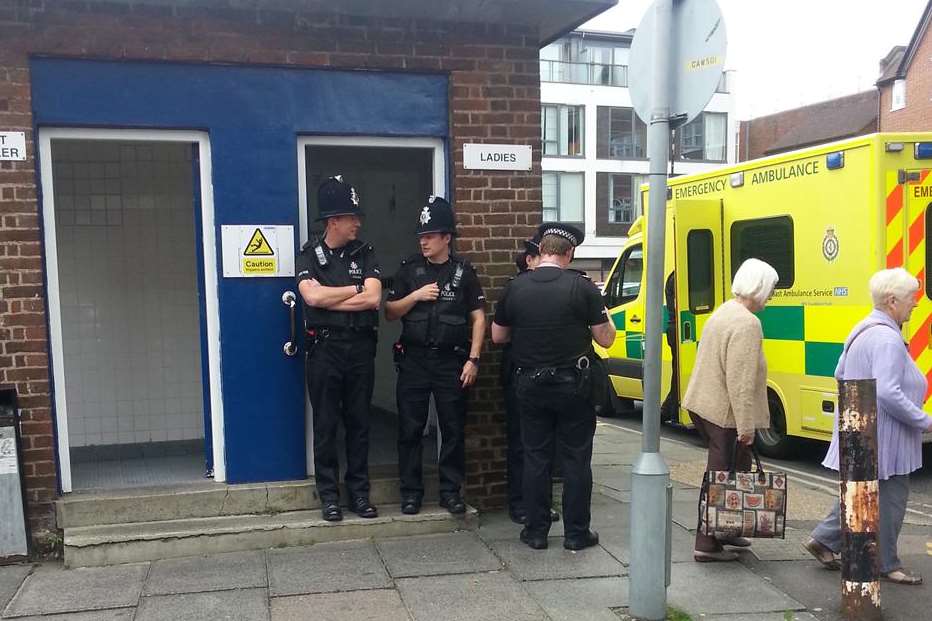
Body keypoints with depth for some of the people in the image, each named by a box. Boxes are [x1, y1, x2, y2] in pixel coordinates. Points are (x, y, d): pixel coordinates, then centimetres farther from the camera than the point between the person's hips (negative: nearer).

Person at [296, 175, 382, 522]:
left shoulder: (364, 254, 6)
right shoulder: (309, 255, 1)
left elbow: (373, 298, -8)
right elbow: (312, 296, -15)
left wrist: (329, 299, -10)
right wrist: (354, 289, -7)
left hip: (360, 347, 2)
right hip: (325, 348, -2)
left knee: (359, 423, 8)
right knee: (326, 425, 5)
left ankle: (359, 491, 19)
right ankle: (329, 494, 15)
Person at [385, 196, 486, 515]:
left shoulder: (463, 272, 3)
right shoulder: (409, 269, 6)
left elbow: (478, 318, 3)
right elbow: (390, 312, 7)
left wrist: (473, 359, -5)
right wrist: (415, 296, -10)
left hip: (451, 361, -1)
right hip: (413, 360, 1)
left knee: (453, 429, 4)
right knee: (410, 428, 3)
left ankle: (451, 491, 16)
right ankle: (411, 492, 14)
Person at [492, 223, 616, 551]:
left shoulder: (515, 288, -2)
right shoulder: (583, 287, -10)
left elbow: (498, 336, 8)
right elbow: (605, 339, -6)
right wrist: (604, 315, 12)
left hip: (530, 385, 2)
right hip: (572, 385, -2)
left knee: (536, 458, 11)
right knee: (576, 459, 8)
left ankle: (536, 531, 17)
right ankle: (576, 533, 15)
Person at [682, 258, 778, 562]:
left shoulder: (723, 311, 12)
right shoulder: (747, 324, -20)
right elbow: (741, 382, -24)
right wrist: (746, 427, -21)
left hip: (702, 404, 10)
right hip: (723, 412, -10)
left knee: (730, 470, 21)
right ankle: (707, 545, 7)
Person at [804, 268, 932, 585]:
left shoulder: (864, 330, 11)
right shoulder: (887, 339, -22)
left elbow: (840, 374, 19)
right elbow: (888, 393, -28)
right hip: (880, 434, -10)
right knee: (891, 496, 4)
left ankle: (823, 540, 25)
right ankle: (886, 565, 17)